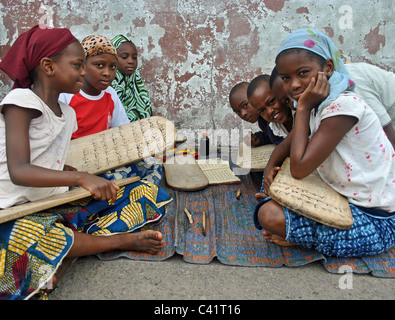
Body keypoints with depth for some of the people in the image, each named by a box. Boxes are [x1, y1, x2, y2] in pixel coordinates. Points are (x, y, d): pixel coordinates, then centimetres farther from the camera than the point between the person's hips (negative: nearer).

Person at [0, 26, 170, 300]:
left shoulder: (67, 113, 11)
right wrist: (80, 177, -35)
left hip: (57, 205, 7)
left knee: (147, 193, -2)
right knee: (25, 239, -44)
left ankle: (71, 249, -21)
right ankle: (121, 240, -20)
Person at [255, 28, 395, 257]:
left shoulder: (343, 105, -24)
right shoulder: (317, 105, 3)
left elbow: (299, 169, -27)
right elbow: (287, 145, 14)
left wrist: (303, 108, -21)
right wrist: (271, 166, -8)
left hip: (374, 222, -9)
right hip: (347, 201, 10)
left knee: (269, 215, -23)